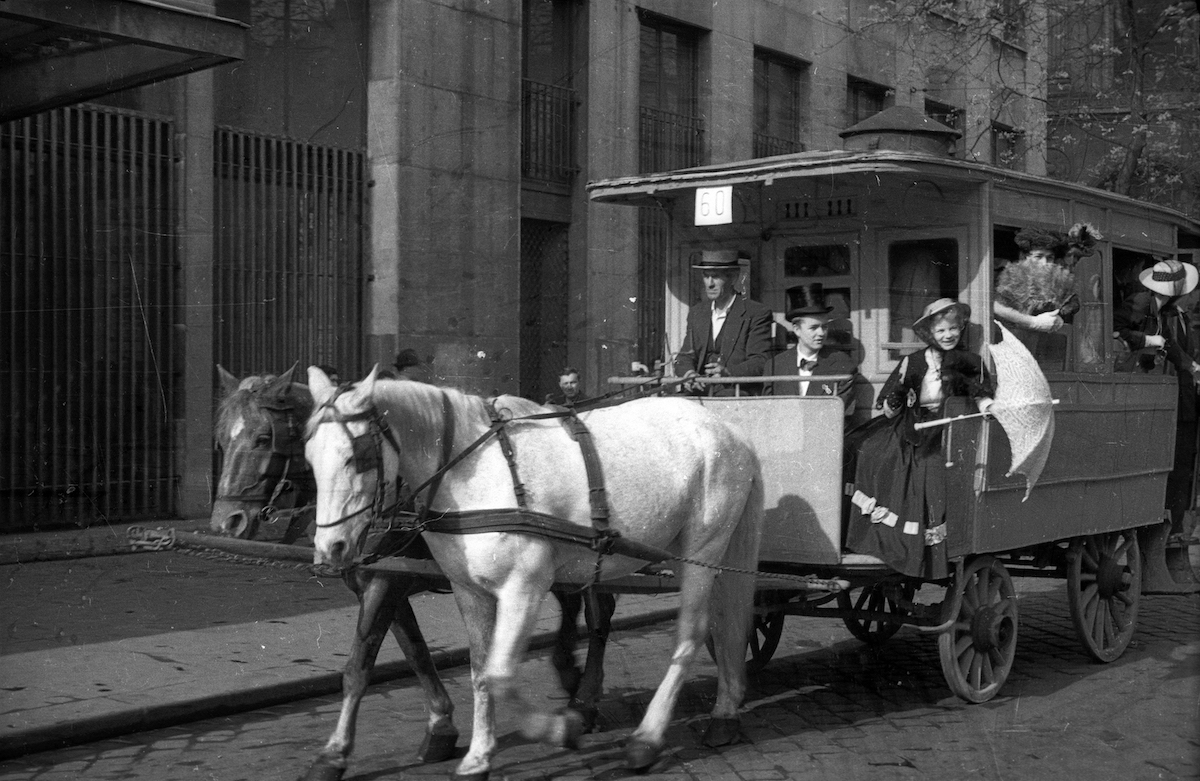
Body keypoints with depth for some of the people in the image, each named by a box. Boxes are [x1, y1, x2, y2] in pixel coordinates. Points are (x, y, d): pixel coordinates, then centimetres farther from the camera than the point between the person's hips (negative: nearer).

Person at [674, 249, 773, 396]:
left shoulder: (757, 314, 1)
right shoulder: (696, 313, 20)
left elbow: (760, 363, -7)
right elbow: (685, 356, 16)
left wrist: (729, 372, -26)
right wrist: (688, 373, -9)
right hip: (701, 393, 6)